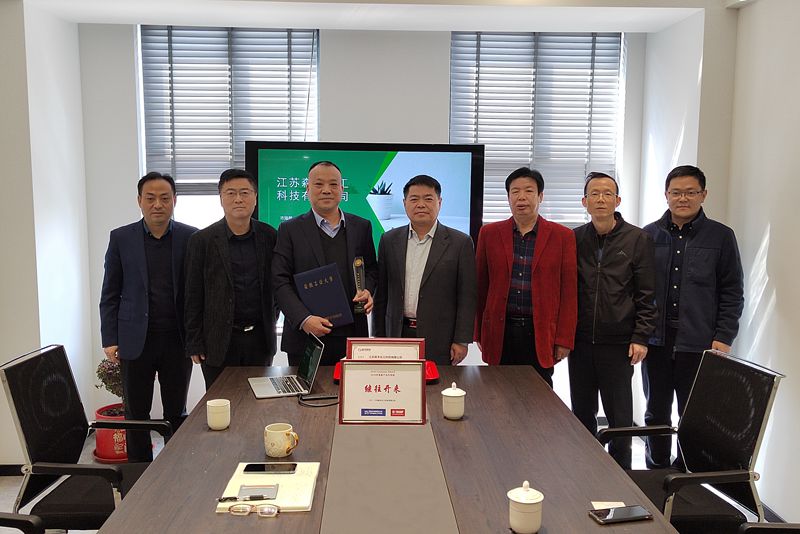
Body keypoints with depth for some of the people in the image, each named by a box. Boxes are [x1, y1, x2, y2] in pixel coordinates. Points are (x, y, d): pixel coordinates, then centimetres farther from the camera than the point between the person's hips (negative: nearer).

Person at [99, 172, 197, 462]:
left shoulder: (190, 237, -1)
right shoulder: (121, 238, 1)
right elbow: (110, 294, 3)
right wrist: (109, 340, -2)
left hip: (177, 340, 0)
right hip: (135, 340, 0)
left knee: (177, 414, 10)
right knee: (136, 415, 9)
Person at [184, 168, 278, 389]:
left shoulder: (269, 237, 3)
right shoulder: (202, 240, -3)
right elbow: (193, 297, -2)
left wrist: (271, 322, 9)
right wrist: (194, 344, -4)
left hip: (260, 339, 2)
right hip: (219, 343, -2)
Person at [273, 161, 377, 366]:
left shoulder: (361, 227, 10)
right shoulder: (290, 230, 1)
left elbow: (371, 269, 18)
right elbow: (280, 282, -5)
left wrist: (367, 291, -4)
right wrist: (303, 319, -17)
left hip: (352, 335, 2)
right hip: (305, 337, -2)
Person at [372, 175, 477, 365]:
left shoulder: (460, 243, -2)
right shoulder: (389, 240, 7)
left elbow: (467, 297, -3)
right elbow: (381, 294, 10)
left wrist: (461, 341, -6)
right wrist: (379, 337, 7)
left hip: (439, 340, -2)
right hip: (397, 335, 2)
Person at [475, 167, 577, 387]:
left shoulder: (562, 236, 3)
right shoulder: (489, 234, 7)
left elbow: (569, 292, 2)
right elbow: (480, 287, 8)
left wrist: (564, 339, -2)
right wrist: (479, 333, 6)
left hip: (541, 334, -1)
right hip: (500, 333, 1)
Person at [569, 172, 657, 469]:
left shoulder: (638, 239, -1)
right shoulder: (574, 239, 5)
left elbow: (646, 295, -2)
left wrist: (640, 337, -8)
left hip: (619, 343, -3)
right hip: (581, 341, 3)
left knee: (620, 416, 5)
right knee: (582, 414, 12)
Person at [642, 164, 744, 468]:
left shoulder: (721, 237, 1)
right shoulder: (649, 235, 5)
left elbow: (732, 292, 1)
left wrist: (723, 338, -6)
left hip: (699, 345, -2)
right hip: (656, 341, 2)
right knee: (656, 414, 14)